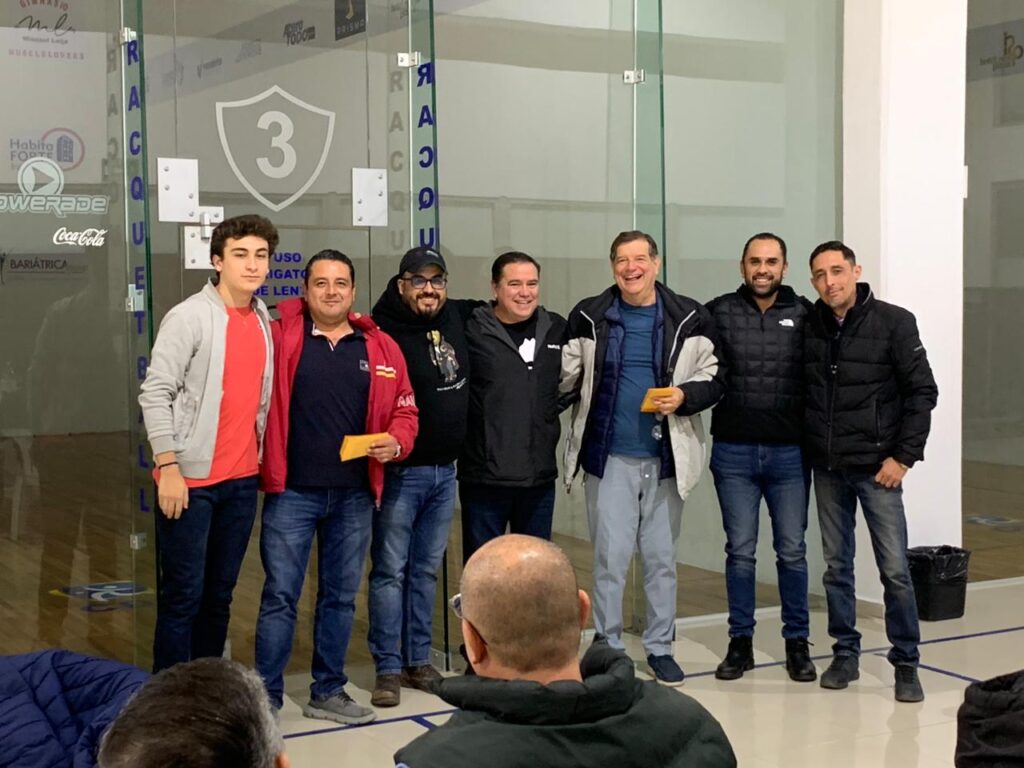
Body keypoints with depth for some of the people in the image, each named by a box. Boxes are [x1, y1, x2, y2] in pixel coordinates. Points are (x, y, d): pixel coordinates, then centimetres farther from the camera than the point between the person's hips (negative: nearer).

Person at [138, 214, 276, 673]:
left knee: (219, 595, 12)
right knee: (183, 595, -1)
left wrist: (261, 461, 11)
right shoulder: (189, 317, -9)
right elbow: (155, 394, -12)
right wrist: (169, 467, -16)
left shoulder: (264, 321, 11)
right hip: (191, 478, -6)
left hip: (242, 479, 6)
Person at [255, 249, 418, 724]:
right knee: (280, 595, 0)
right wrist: (258, 461, -10)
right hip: (291, 491, -3)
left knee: (341, 596, 13)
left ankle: (328, 692, 26)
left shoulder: (380, 347, 6)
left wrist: (396, 442, -9)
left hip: (354, 495, 3)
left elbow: (404, 409, 10)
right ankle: (266, 698, 10)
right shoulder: (279, 337, -2)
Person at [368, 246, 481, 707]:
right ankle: (388, 668, 7)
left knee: (427, 570, 13)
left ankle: (418, 660, 22)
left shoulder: (456, 318, 7)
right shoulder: (384, 331, -13)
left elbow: (480, 307, 31)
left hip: (445, 471, 6)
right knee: (390, 571, 0)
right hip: (400, 473, -6)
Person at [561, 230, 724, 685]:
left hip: (666, 457, 1)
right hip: (609, 456, -1)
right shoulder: (587, 318, 1)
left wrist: (684, 396, -15)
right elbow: (566, 379, 4)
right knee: (610, 557, 1)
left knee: (661, 558, 11)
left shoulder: (690, 319, 1)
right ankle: (607, 648, 14)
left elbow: (713, 380, 3)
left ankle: (660, 648, 23)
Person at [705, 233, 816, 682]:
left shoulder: (805, 315, 1)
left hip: (789, 452, 0)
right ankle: (740, 642, 18)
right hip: (733, 452, 0)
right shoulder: (718, 313, 1)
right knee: (740, 551, 8)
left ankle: (797, 642, 20)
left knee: (792, 551, 7)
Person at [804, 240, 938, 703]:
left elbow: (922, 391, -6)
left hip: (876, 467, -3)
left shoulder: (893, 322, -7)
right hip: (827, 468, 4)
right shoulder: (810, 327, 3)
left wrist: (904, 456, -10)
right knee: (836, 566, 10)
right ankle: (845, 654, 22)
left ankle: (906, 663, 10)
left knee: (894, 568, -3)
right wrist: (807, 448, 1)